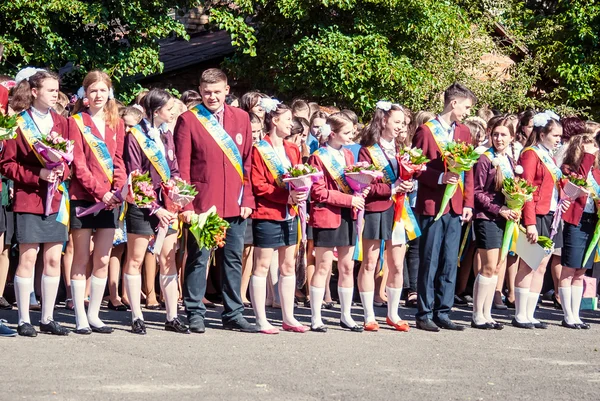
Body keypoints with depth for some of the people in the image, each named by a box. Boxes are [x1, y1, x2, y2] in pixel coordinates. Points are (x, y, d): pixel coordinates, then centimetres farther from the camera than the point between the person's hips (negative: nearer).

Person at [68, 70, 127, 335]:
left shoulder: (116, 123, 12)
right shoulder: (76, 122, -2)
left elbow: (119, 161, 9)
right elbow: (78, 164, -9)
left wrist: (117, 189, -9)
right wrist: (100, 191, -18)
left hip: (110, 199, 4)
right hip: (83, 197, -4)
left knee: (103, 260, 5)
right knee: (81, 259, 0)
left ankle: (94, 315, 12)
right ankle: (80, 317, 3)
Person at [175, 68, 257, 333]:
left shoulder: (241, 118, 10)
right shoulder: (188, 120, -1)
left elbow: (248, 162, 10)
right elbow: (182, 166, -3)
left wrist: (247, 199, 3)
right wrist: (185, 204, -9)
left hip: (235, 204, 4)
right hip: (202, 203, -4)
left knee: (233, 259, 9)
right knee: (198, 259, 2)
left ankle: (233, 315, 17)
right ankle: (195, 314, 9)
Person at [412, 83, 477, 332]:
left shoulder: (464, 133, 14)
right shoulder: (426, 130, -4)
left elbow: (469, 171, 15)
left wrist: (468, 203, 7)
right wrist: (440, 178, -20)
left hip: (456, 207, 5)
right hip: (432, 205, -5)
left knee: (450, 263, 6)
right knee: (429, 262, -1)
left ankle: (443, 313, 12)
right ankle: (425, 314, 5)